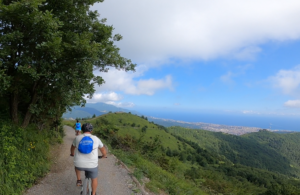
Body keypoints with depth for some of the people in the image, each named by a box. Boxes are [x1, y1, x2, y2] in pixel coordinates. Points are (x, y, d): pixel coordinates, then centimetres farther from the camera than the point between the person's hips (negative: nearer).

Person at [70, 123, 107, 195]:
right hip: (92, 165, -1)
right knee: (94, 178, 27)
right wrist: (104, 155, 36)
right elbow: (103, 150, 14)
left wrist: (72, 153, 43)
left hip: (79, 165, 1)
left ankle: (79, 180, 34)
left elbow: (72, 148, 21)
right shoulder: (96, 139, -1)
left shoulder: (77, 138, 1)